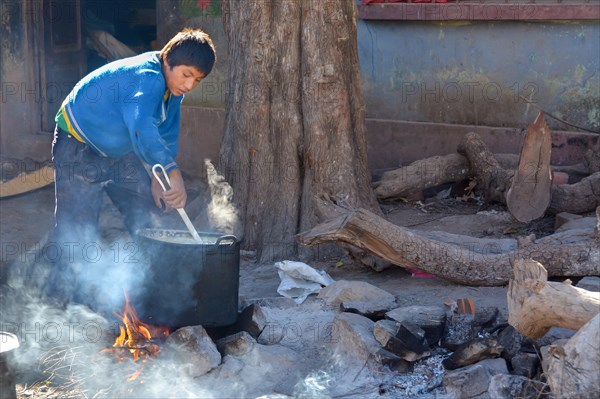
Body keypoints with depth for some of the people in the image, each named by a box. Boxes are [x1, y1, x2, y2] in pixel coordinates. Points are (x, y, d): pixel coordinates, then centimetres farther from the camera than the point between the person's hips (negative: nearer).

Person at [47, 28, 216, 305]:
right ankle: (60, 300, 2)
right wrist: (172, 171, -62)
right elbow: (143, 128, -51)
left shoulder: (171, 87, -3)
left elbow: (166, 137, 5)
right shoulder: (146, 78, -33)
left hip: (121, 152, 9)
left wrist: (156, 178, -8)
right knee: (77, 232, -11)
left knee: (149, 218, 7)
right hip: (79, 148, -9)